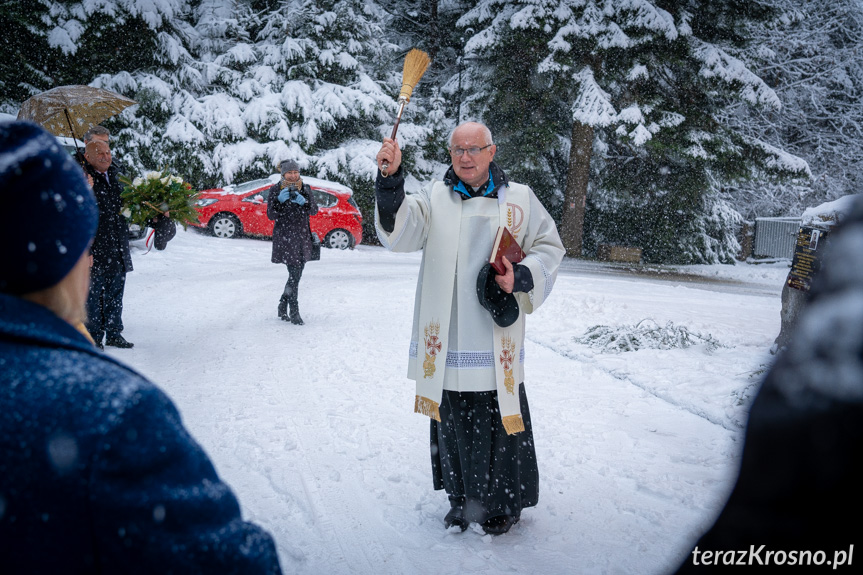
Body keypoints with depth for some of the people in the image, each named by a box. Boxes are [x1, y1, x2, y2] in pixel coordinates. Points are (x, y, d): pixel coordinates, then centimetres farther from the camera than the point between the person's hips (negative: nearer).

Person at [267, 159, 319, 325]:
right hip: (284, 236, -4)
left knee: (297, 274, 9)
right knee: (294, 274, -12)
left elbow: (314, 211, -1)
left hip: (302, 235, 5)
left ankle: (282, 307, 25)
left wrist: (303, 201, -20)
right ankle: (294, 312, -6)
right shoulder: (275, 190, 0)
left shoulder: (305, 188, 9)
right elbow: (270, 215, -6)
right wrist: (279, 200, -23)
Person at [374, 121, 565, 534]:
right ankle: (462, 498, 28)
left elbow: (549, 248, 12)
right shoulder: (436, 197, 5)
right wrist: (390, 179, -26)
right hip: (446, 340, 1)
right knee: (453, 420, 10)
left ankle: (504, 501, 23)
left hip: (497, 341, -1)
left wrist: (522, 277, -7)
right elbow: (398, 231, -11)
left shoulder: (519, 198, 5)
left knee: (499, 419, 3)